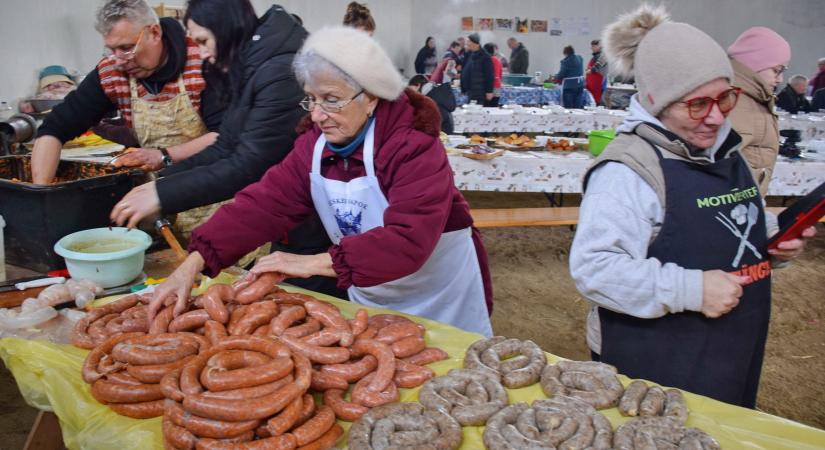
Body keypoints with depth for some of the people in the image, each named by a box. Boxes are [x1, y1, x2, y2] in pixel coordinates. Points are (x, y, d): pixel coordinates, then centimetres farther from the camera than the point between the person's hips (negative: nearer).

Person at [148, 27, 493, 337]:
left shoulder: (413, 145, -27)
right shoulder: (314, 143, -8)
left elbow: (409, 240, -37)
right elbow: (264, 203, -16)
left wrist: (314, 263, -41)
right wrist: (194, 261, -28)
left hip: (440, 297, -5)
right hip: (370, 297, 5)